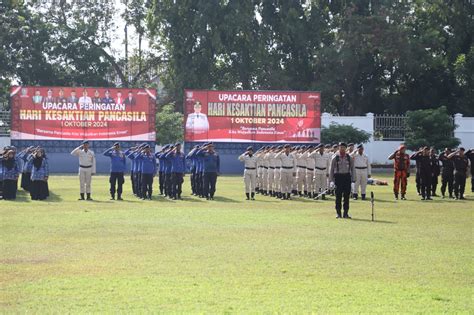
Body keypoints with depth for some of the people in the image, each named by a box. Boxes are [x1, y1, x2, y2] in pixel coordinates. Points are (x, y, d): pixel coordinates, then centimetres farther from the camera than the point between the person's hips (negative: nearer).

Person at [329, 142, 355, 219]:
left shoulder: (349, 158, 7)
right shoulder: (335, 158, 2)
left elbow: (352, 169, 9)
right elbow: (331, 169, 3)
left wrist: (352, 180, 3)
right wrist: (331, 180, -5)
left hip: (347, 176, 2)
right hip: (338, 176, -2)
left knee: (347, 196, 2)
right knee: (338, 196, -1)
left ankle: (346, 213, 7)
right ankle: (338, 213, 5)